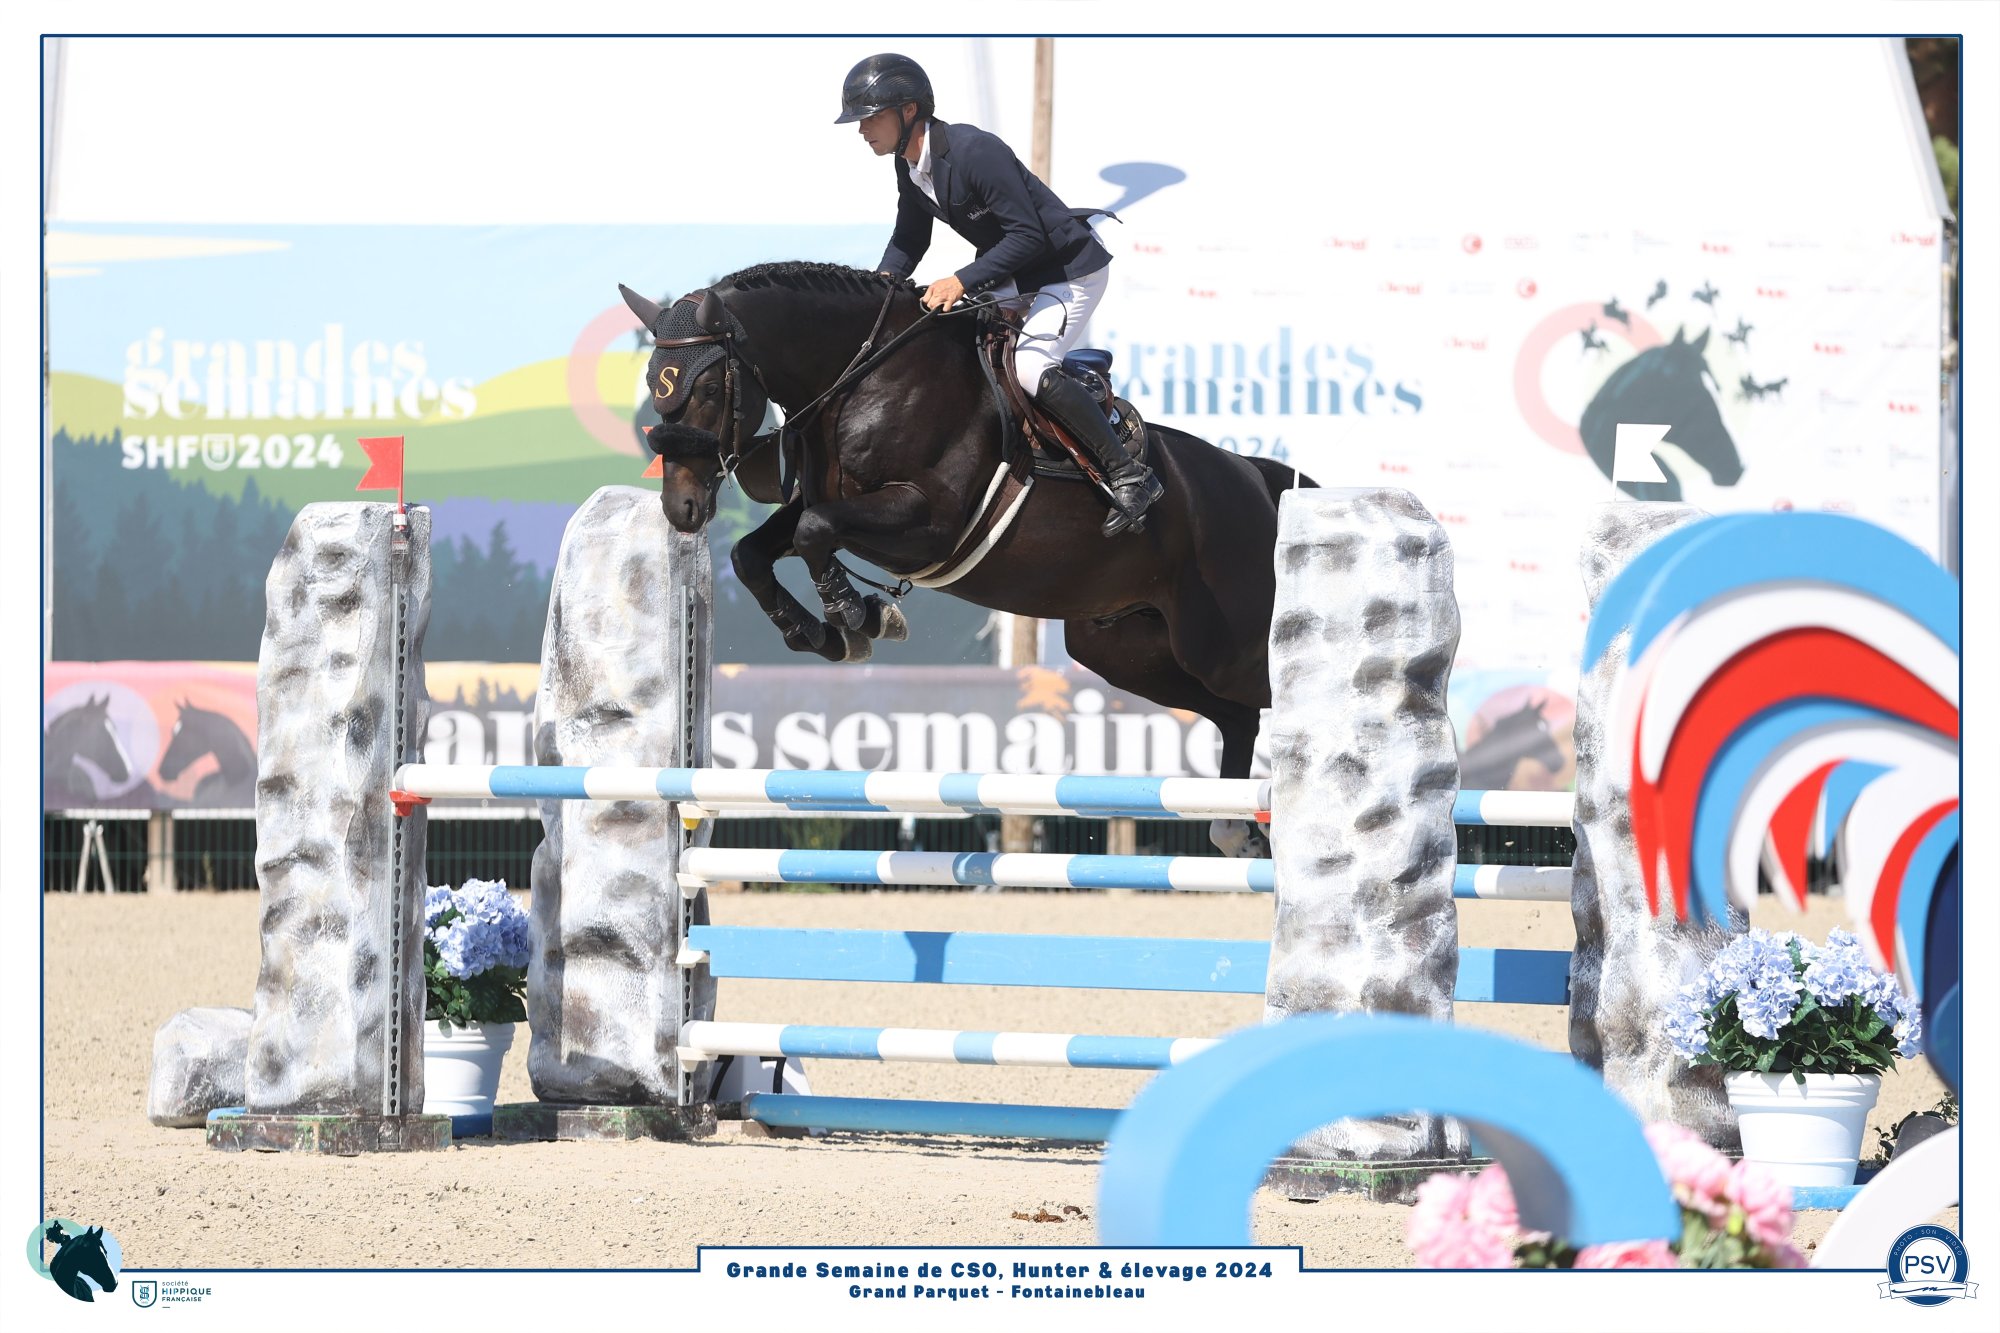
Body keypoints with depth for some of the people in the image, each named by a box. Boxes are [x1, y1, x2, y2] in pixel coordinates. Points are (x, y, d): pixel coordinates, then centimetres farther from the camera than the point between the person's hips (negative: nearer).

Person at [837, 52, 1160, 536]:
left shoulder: (973, 151, -29)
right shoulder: (909, 165, -1)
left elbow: (1026, 235, -30)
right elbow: (909, 237, 10)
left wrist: (963, 280, -35)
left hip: (1071, 271, -10)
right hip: (1014, 275, 10)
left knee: (1028, 366, -25)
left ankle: (1128, 477, -19)